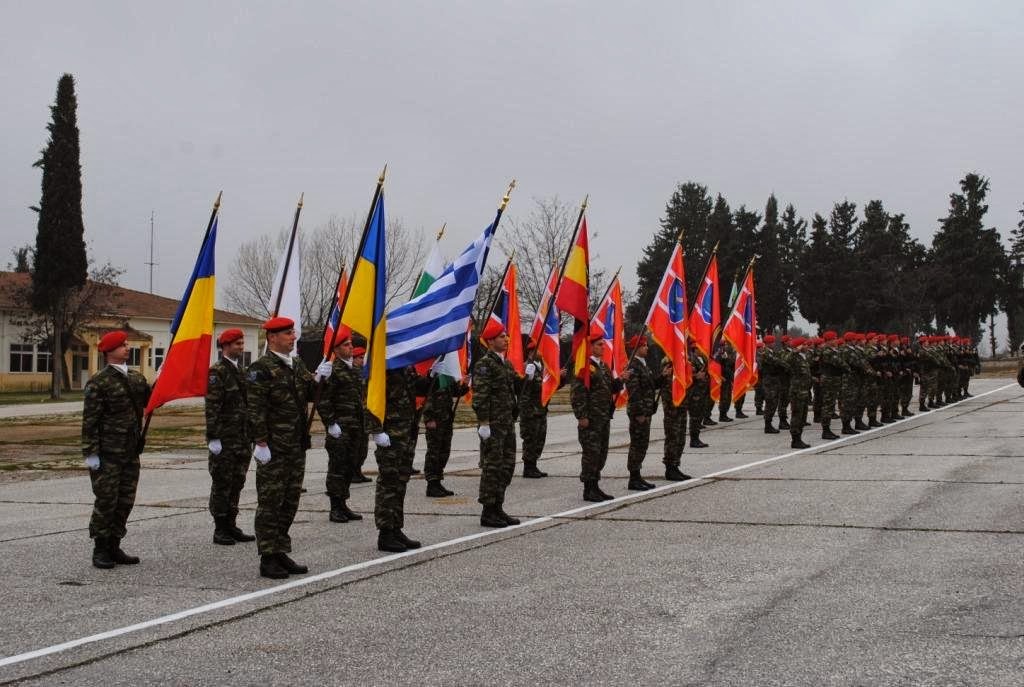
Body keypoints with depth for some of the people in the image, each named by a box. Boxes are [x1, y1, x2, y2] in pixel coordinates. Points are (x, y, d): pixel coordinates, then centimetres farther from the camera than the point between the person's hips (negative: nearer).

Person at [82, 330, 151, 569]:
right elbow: (90, 420, -12)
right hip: (108, 454, -7)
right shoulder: (99, 382, -10)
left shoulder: (136, 378, 12)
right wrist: (91, 453, -15)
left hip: (131, 453, 7)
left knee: (125, 502, 10)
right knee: (106, 502, -1)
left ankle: (114, 547, 20)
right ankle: (100, 550, 9)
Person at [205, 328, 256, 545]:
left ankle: (231, 526, 18)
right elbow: (212, 407, -15)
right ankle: (220, 529, 5)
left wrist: (250, 436, 19)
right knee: (222, 484, -1)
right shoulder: (217, 372, -11)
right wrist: (213, 437, -19)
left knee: (237, 483, 11)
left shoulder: (240, 370, 15)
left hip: (242, 439, 8)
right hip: (225, 439, -8)